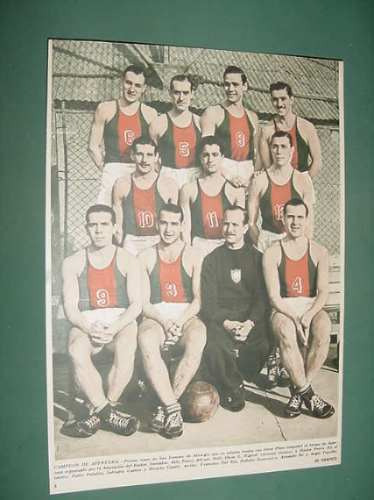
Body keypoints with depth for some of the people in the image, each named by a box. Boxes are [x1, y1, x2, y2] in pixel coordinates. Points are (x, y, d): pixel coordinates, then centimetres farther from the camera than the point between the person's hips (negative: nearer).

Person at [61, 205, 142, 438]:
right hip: (86, 324, 1)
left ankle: (99, 414, -20)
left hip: (121, 321, 0)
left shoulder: (127, 260, 6)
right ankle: (109, 413, -23)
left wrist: (114, 327, -19)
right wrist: (89, 328, -19)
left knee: (127, 348, -34)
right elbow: (70, 307, 1)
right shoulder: (73, 263, 8)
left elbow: (136, 303, -2)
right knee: (76, 352, -33)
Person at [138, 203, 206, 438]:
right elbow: (143, 302, 5)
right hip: (156, 317, 1)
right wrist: (164, 322, -14)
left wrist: (180, 322, -15)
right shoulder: (145, 258, 11)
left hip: (187, 316, 0)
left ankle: (166, 405, -24)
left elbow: (198, 299, 3)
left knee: (197, 340, -35)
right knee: (146, 341, -35)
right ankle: (173, 408, -30)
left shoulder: (193, 257, 9)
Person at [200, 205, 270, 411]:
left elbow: (262, 297, 3)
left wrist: (250, 323, -16)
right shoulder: (212, 259, 10)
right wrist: (226, 323, -16)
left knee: (264, 345, -28)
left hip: (251, 317, 1)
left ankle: (233, 380, 5)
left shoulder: (257, 257, 12)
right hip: (220, 317, 0)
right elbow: (208, 300, 1)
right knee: (212, 343, -32)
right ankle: (232, 387, -3)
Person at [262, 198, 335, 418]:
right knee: (287, 334, -35)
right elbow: (274, 296, -4)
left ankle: (299, 390, -16)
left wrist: (308, 315, -18)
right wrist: (294, 318, -20)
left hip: (312, 307, 1)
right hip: (283, 309, -1)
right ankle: (308, 393, -20)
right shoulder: (272, 254, 3)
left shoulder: (319, 252, 7)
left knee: (323, 332, -32)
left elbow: (323, 292, 1)